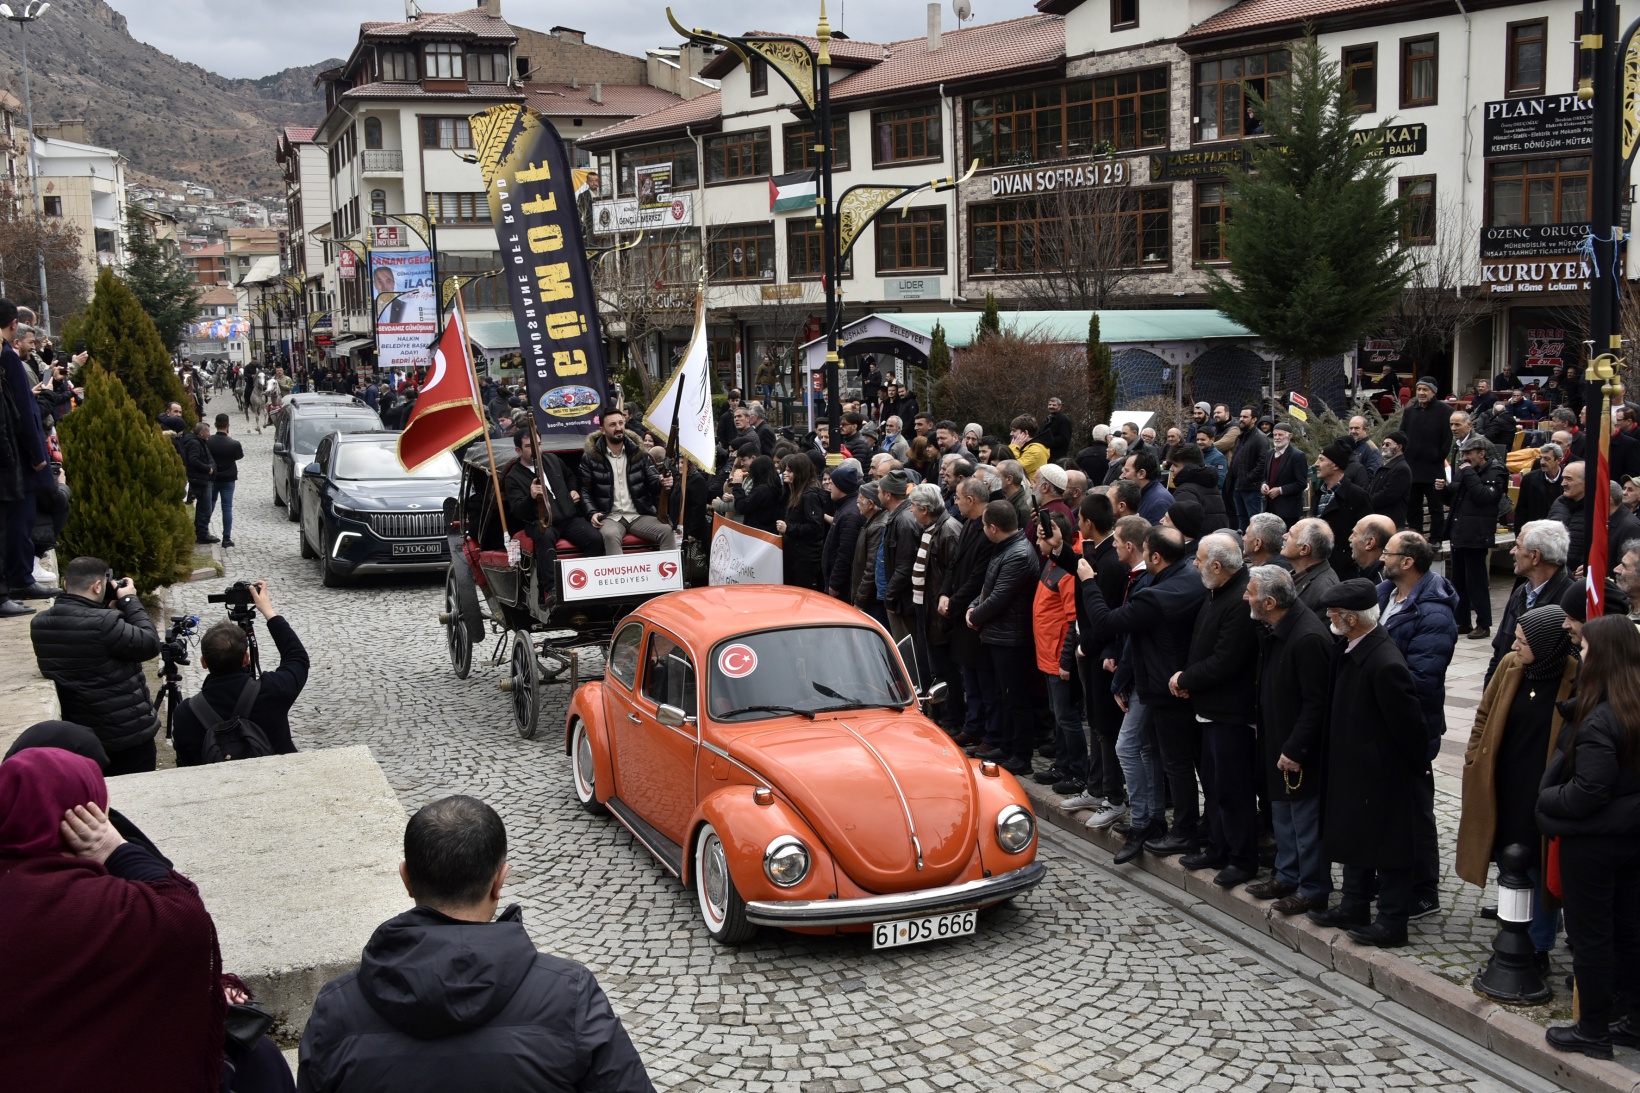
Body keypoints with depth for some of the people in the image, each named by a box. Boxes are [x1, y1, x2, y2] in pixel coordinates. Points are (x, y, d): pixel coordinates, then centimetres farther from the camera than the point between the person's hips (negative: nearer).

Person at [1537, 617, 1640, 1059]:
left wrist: (1546, 798, -10)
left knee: (1590, 936, 5)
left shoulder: (1598, 721, -25)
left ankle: (1593, 1031, 17)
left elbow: (1587, 793, -25)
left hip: (1592, 841, -8)